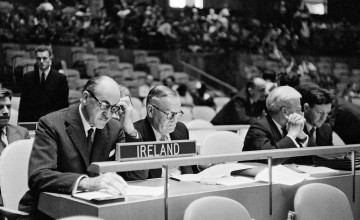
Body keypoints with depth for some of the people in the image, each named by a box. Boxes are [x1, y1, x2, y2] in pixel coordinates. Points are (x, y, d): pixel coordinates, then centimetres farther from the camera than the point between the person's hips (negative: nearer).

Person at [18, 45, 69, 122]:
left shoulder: (60, 78, 2)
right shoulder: (28, 77, 10)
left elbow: (64, 105, 3)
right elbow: (23, 104, 10)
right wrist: (21, 124, 2)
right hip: (30, 121, 2)